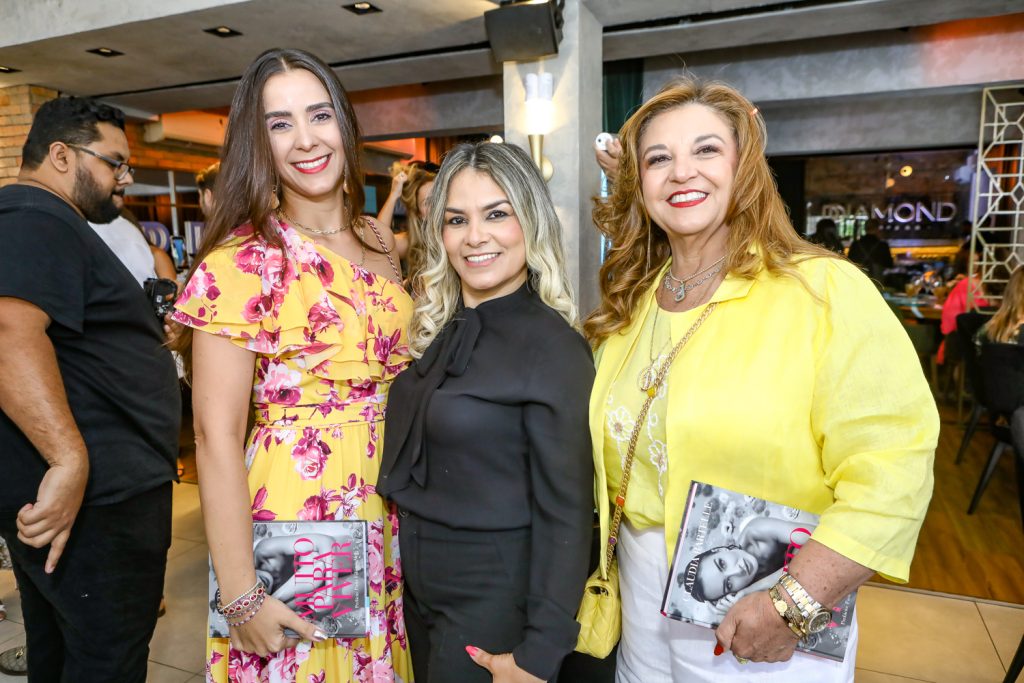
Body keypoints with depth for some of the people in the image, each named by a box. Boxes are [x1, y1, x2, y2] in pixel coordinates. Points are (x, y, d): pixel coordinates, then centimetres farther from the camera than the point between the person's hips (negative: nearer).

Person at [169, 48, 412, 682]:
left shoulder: (382, 242, 4)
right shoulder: (243, 261, -14)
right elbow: (217, 434, -16)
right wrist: (241, 596, -16)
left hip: (393, 514, 6)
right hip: (295, 512, -5)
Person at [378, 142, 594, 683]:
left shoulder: (551, 346, -19)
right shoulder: (438, 331, 1)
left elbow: (564, 514, -18)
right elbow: (415, 471, 8)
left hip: (493, 595, -7)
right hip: (419, 583, 7)